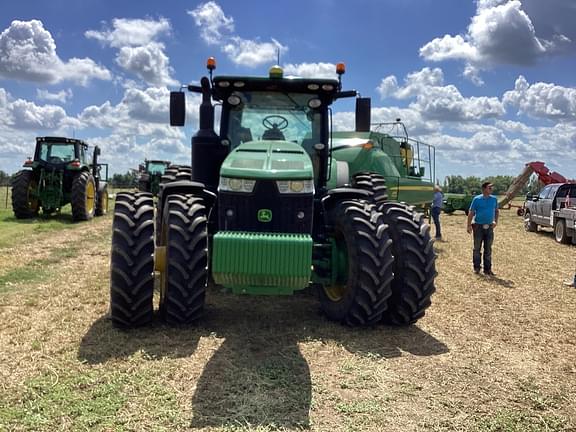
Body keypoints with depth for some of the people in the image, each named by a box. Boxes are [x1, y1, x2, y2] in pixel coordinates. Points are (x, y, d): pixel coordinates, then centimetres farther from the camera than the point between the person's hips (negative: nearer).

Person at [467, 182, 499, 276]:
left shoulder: (494, 199, 5)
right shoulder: (477, 199, -6)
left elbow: (496, 211, 16)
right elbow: (471, 212, -5)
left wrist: (496, 221, 1)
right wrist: (469, 225, -10)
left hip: (489, 227, 3)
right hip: (478, 226, -3)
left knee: (488, 249, 7)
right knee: (477, 248, 4)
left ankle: (487, 269, 14)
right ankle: (476, 267, 15)